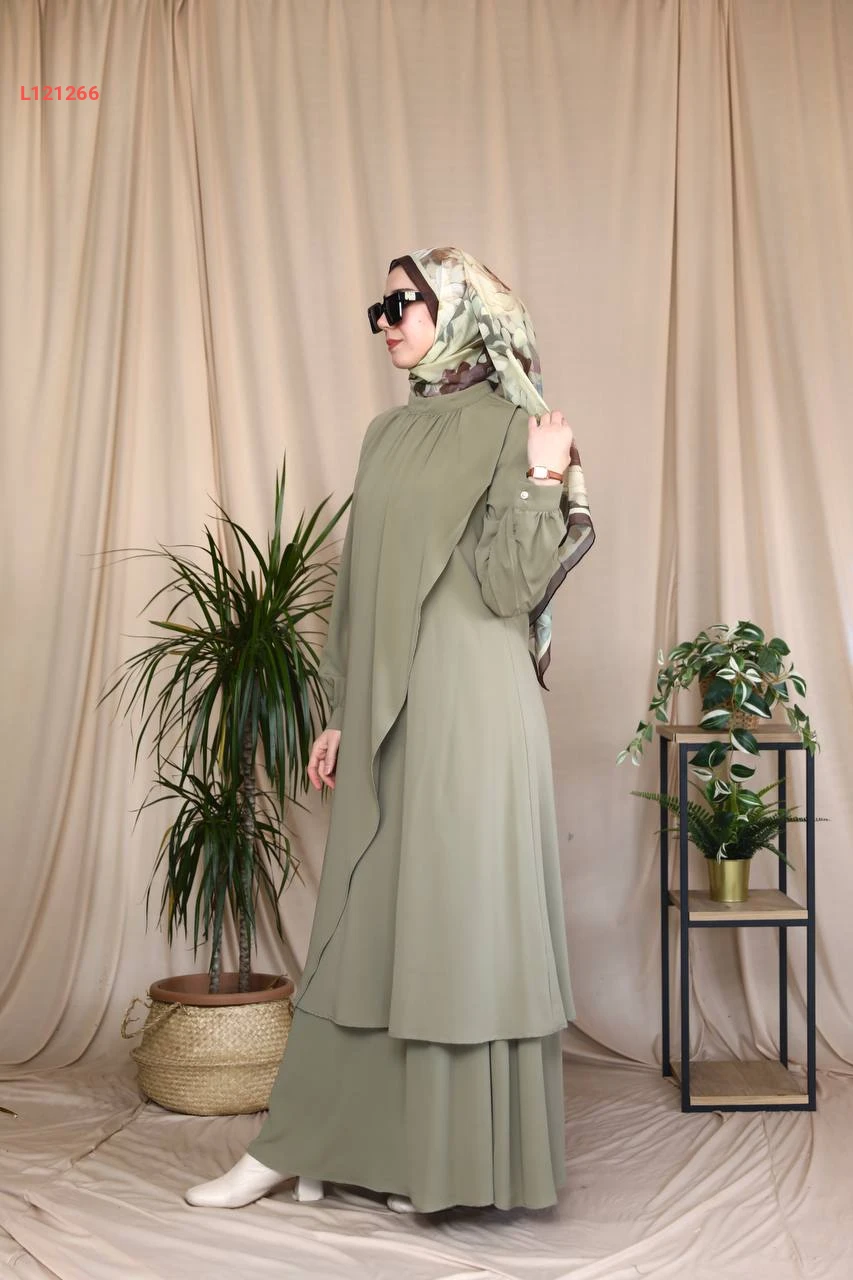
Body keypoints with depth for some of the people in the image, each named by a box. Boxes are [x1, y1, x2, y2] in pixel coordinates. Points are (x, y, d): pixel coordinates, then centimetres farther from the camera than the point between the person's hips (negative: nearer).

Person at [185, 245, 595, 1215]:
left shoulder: (508, 428, -5)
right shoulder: (388, 435, 15)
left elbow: (508, 586, -11)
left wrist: (545, 483, -23)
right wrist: (339, 714, 16)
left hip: (468, 707, -7)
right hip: (385, 713, 7)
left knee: (459, 912, 0)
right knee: (364, 918, 10)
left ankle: (456, 1160, 13)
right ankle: (301, 1145, 19)